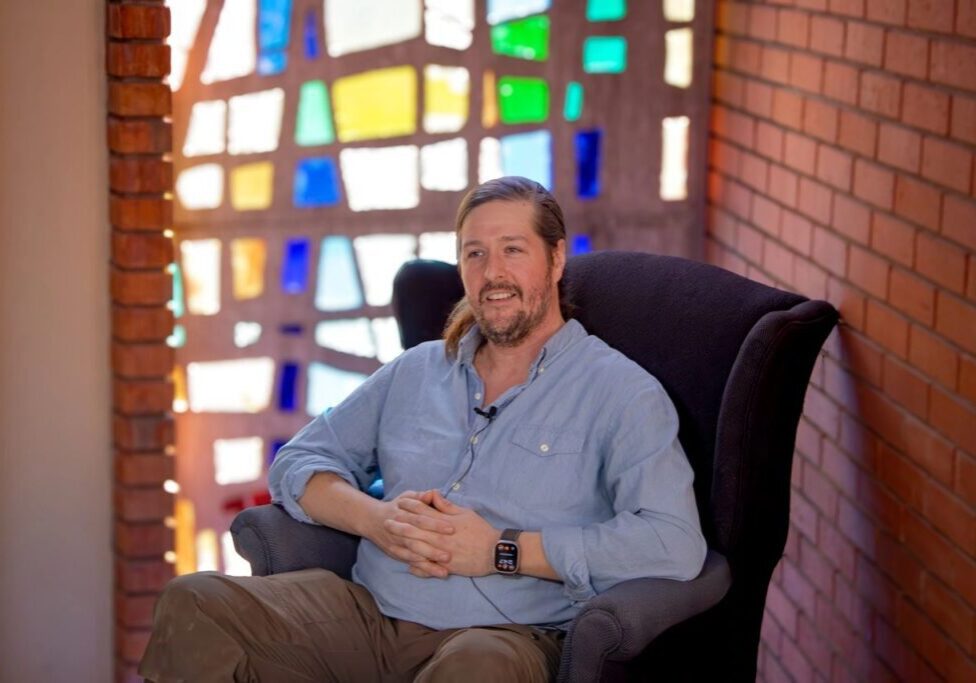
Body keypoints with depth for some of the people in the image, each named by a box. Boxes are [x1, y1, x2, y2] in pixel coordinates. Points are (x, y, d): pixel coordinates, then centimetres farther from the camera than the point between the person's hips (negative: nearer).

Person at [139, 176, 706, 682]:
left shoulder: (620, 392, 2)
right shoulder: (415, 373, 21)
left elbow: (674, 545, -12)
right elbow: (299, 461, 23)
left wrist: (502, 550, -13)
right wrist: (375, 519, -1)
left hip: (502, 633, -5)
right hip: (368, 612, 5)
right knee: (195, 605, -18)